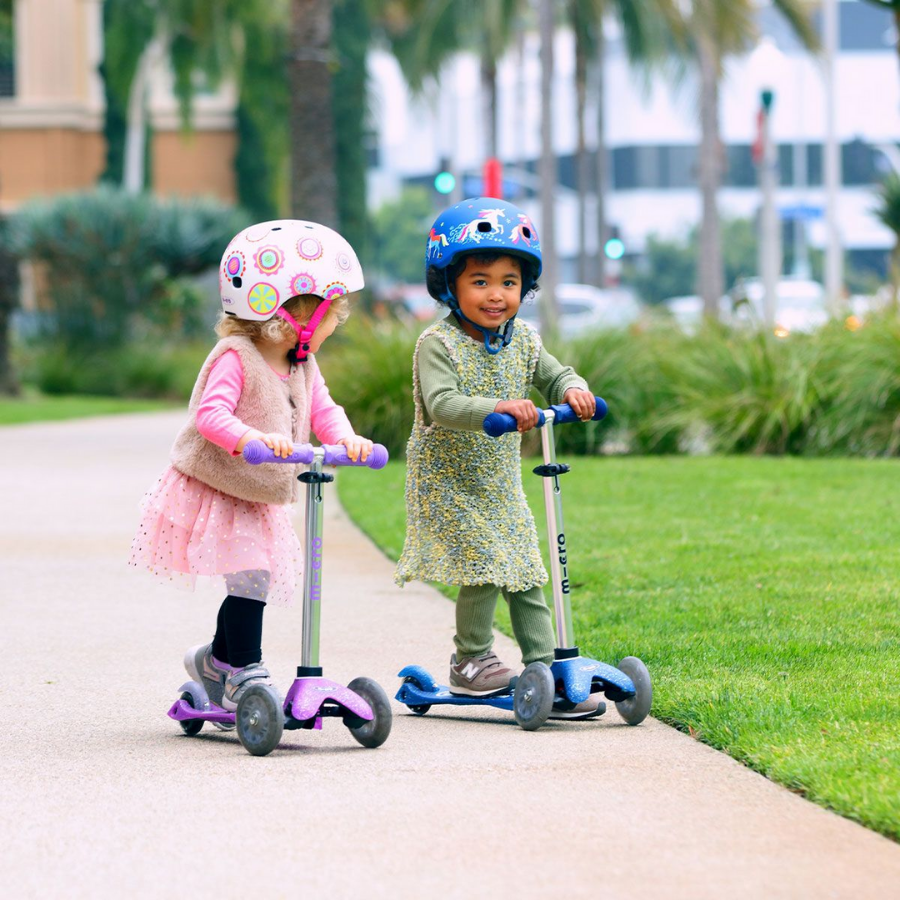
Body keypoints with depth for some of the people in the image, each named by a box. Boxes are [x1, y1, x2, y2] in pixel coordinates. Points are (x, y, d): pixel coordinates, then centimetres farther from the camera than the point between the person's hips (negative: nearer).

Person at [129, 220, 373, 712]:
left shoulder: (302, 365, 6)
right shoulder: (235, 358, -21)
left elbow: (322, 410, 2)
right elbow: (212, 414, -31)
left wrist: (344, 436, -21)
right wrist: (254, 437, -49)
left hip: (258, 499, 8)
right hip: (213, 491, -8)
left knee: (259, 580, 6)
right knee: (249, 577, -16)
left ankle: (216, 661, 26)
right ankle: (244, 675, -6)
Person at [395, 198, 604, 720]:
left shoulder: (522, 340, 1)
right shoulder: (439, 344, -19)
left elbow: (554, 375, 7)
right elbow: (442, 404, -32)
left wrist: (573, 390, -18)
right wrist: (499, 408, -47)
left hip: (501, 486, 6)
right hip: (448, 485, -6)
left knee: (526, 574, 3)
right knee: (485, 563, -15)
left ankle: (544, 670, 6)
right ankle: (471, 662, 3)